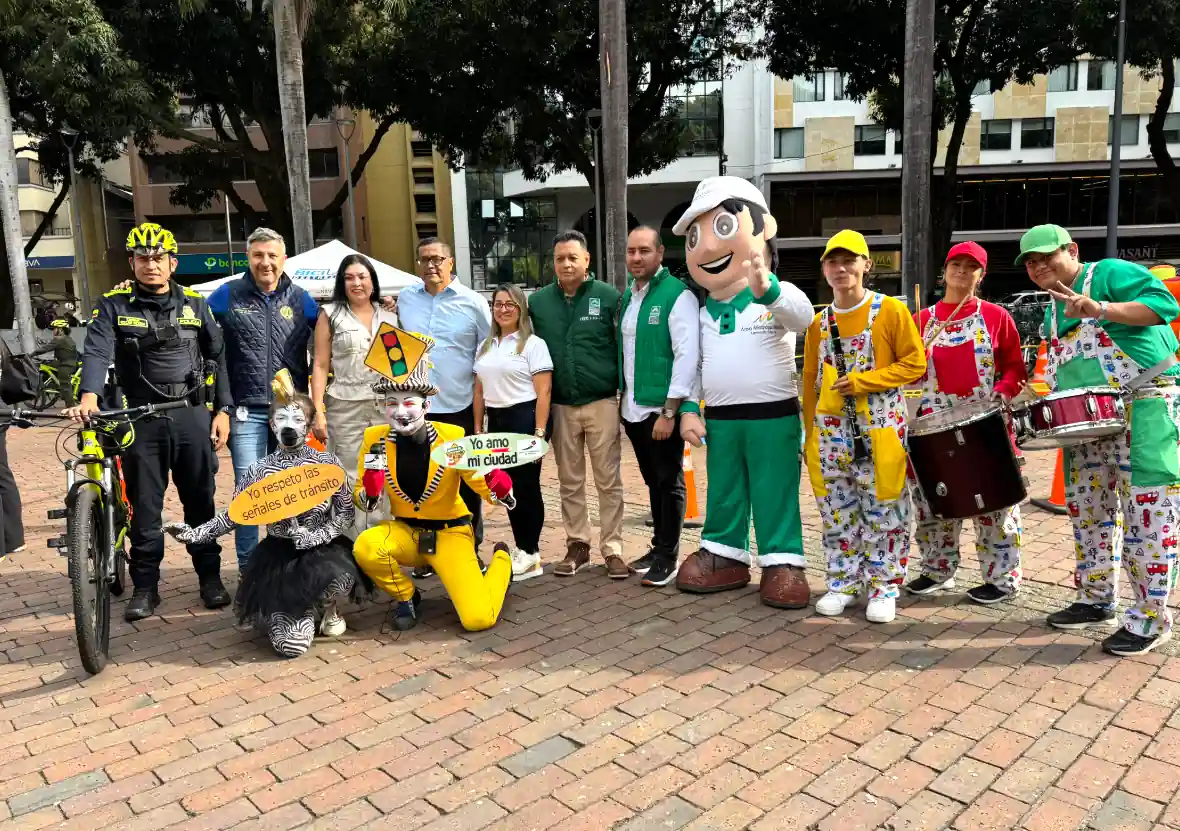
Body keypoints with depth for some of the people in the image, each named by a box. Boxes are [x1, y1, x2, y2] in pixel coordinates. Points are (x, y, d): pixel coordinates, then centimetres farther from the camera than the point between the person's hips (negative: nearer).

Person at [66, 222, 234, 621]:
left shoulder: (194, 304, 7)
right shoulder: (114, 305, 1)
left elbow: (217, 358, 9)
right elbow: (96, 352, -13)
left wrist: (222, 410, 1)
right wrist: (89, 397, -32)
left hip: (192, 416, 1)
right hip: (141, 421, -1)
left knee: (200, 502, 9)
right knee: (144, 507, 6)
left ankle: (210, 576, 21)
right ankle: (145, 586, 18)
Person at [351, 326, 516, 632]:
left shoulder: (452, 437, -17)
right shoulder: (375, 439, -10)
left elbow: (484, 485, -10)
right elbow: (363, 502, -2)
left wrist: (499, 487, -34)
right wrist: (369, 492, -25)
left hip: (450, 532, -2)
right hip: (405, 531, 3)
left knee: (478, 619, -16)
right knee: (365, 548, -31)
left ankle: (501, 560, 18)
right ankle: (406, 597, 1)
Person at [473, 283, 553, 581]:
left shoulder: (533, 344, -5)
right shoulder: (485, 347, 15)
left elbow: (543, 392, -10)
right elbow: (479, 391, 18)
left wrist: (540, 432, -17)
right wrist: (478, 429, 12)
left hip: (524, 419, -6)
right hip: (496, 421, 6)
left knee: (526, 485, -2)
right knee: (508, 488, 8)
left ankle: (531, 553, 8)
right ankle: (520, 548, 18)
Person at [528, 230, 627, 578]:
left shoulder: (609, 296, -4)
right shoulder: (538, 301, 5)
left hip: (602, 403, -3)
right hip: (560, 406, 3)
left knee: (608, 481, 3)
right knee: (570, 482, 11)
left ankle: (612, 549, 12)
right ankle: (577, 545, 22)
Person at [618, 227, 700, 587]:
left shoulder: (677, 295, -12)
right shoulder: (626, 297, 11)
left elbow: (687, 356, -17)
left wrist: (669, 411, -19)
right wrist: (622, 396, 12)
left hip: (663, 409, -7)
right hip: (633, 408, 7)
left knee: (670, 483, 3)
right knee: (652, 482, 16)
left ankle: (669, 557, 14)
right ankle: (659, 546, 28)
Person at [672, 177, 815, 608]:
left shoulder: (779, 297, -7)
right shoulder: (704, 312, 10)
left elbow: (803, 315, -31)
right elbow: (693, 365, 14)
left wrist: (767, 290, -51)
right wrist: (689, 410, 4)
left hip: (773, 415, -5)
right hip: (720, 418, 5)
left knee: (775, 494, 1)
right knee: (723, 493, 14)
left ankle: (783, 564, 11)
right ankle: (724, 555, 27)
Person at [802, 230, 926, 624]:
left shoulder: (891, 311, -4)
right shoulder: (820, 322, 9)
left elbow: (915, 363, -6)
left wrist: (863, 381, -16)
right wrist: (810, 434, 9)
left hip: (879, 428, -4)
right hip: (831, 430, 4)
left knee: (882, 510, 1)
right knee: (837, 511, 9)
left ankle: (884, 587, 13)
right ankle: (844, 582, 21)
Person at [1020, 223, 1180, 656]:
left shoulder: (1110, 273, -7)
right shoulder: (1053, 310, 16)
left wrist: (1100, 309, -32)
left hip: (1144, 412, -8)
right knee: (1087, 510, 12)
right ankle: (1097, 600, 26)